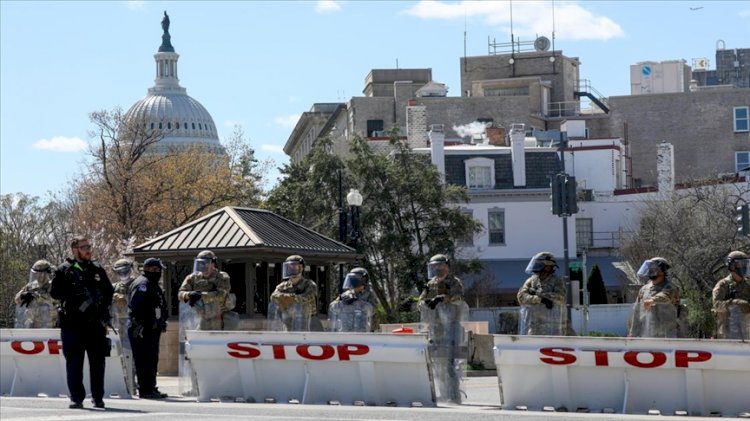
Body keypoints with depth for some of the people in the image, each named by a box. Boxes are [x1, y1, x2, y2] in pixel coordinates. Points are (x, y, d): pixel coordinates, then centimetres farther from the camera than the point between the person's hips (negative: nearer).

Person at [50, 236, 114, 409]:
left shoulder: (98, 270, 13)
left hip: (96, 323, 3)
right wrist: (73, 295, -15)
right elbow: (55, 292, -3)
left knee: (97, 362, 5)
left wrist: (103, 303, 2)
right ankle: (76, 398, 3)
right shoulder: (64, 270, 3)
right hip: (72, 323, -3)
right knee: (74, 362, -1)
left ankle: (98, 398, 12)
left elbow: (109, 291, 19)